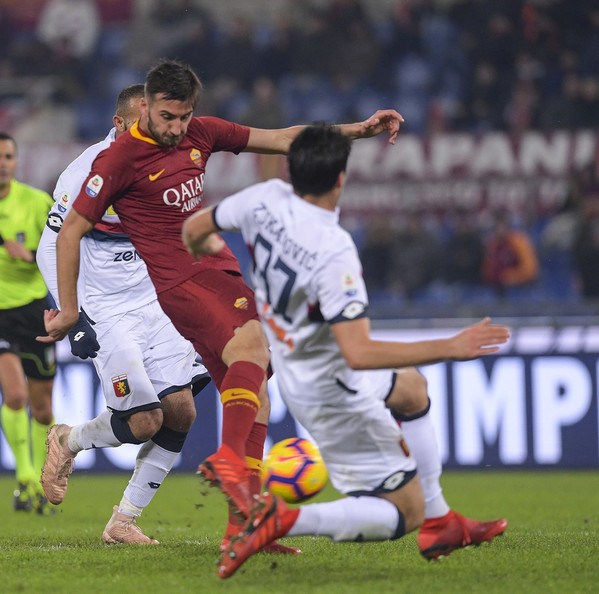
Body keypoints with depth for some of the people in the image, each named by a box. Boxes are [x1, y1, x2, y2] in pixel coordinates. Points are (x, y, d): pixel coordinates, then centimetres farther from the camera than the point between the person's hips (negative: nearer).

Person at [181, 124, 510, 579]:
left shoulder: (267, 199, -13)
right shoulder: (334, 252, -34)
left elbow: (193, 229, 5)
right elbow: (359, 354, -38)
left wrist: (204, 248, 31)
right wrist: (450, 348, -33)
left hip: (292, 367, 9)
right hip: (335, 393, -9)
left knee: (411, 388, 33)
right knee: (404, 512, 0)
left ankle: (440, 524, 36)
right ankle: (284, 521, -15)